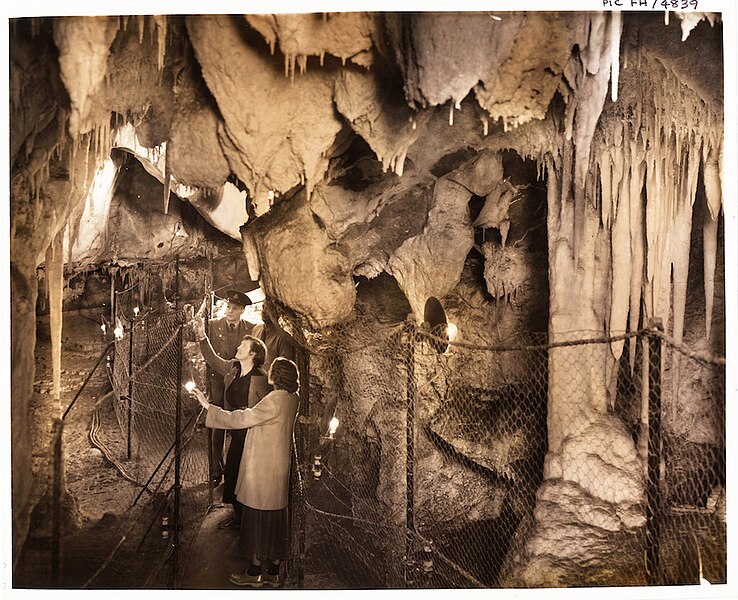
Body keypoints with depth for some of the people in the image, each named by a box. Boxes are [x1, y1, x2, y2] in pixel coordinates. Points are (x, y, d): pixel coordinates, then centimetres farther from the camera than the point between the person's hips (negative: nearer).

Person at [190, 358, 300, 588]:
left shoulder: (275, 400, -23)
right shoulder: (292, 399, 2)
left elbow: (240, 419, -20)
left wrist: (207, 405, -16)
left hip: (262, 470, -8)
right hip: (279, 469, 8)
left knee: (259, 518, 5)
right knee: (276, 519, 14)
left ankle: (255, 572, 20)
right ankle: (273, 572, 25)